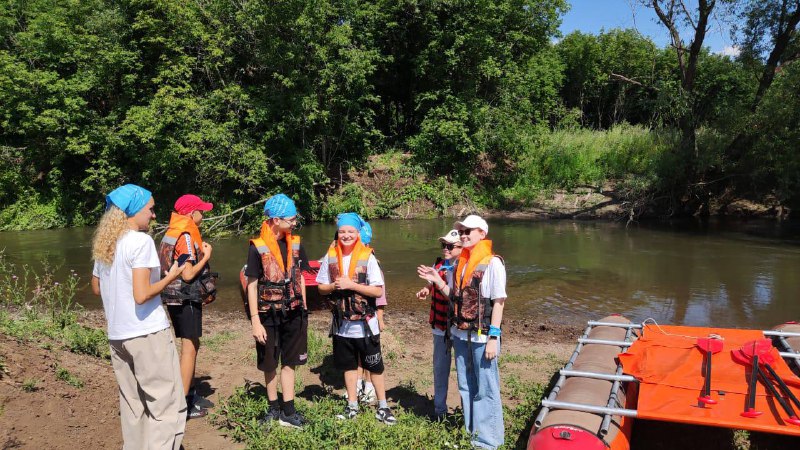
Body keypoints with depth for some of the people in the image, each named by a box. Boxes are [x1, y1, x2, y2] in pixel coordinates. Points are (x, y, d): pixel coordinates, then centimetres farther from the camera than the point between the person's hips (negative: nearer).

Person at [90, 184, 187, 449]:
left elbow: (96, 288, 21)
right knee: (168, 406, 0)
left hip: (117, 335, 8)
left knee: (133, 406, 16)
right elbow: (142, 295, -20)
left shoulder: (104, 244, 10)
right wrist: (170, 277, -6)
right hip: (148, 333, -8)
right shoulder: (141, 241, -14)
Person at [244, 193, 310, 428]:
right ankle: (274, 407, 28)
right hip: (269, 315, -3)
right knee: (270, 364, 11)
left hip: (293, 314, 4)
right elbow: (252, 285, -10)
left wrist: (304, 309, 10)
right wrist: (255, 321, -13)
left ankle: (287, 411, 15)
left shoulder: (295, 243, 1)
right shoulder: (258, 247, -12)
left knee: (289, 361, 8)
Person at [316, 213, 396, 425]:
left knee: (375, 366, 8)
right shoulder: (330, 256, -2)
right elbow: (321, 287, 5)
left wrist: (351, 285, -21)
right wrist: (334, 286, -16)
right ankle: (352, 406, 32)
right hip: (341, 324, 3)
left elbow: (378, 291, -14)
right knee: (348, 366, 17)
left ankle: (382, 407, 22)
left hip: (365, 324, -3)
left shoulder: (367, 257, -12)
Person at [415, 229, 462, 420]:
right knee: (440, 368, 14)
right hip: (440, 326, 5)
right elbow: (431, 284, 18)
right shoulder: (438, 264, 2)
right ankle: (439, 409, 30)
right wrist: (425, 289, -4)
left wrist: (437, 279, -30)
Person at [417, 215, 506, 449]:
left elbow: (499, 302, -12)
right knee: (466, 386, 16)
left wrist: (493, 338, -15)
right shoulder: (460, 263, 9)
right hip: (460, 334, 7)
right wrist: (437, 281, 1)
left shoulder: (492, 263, -11)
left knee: (485, 388, 1)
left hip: (482, 337, -7)